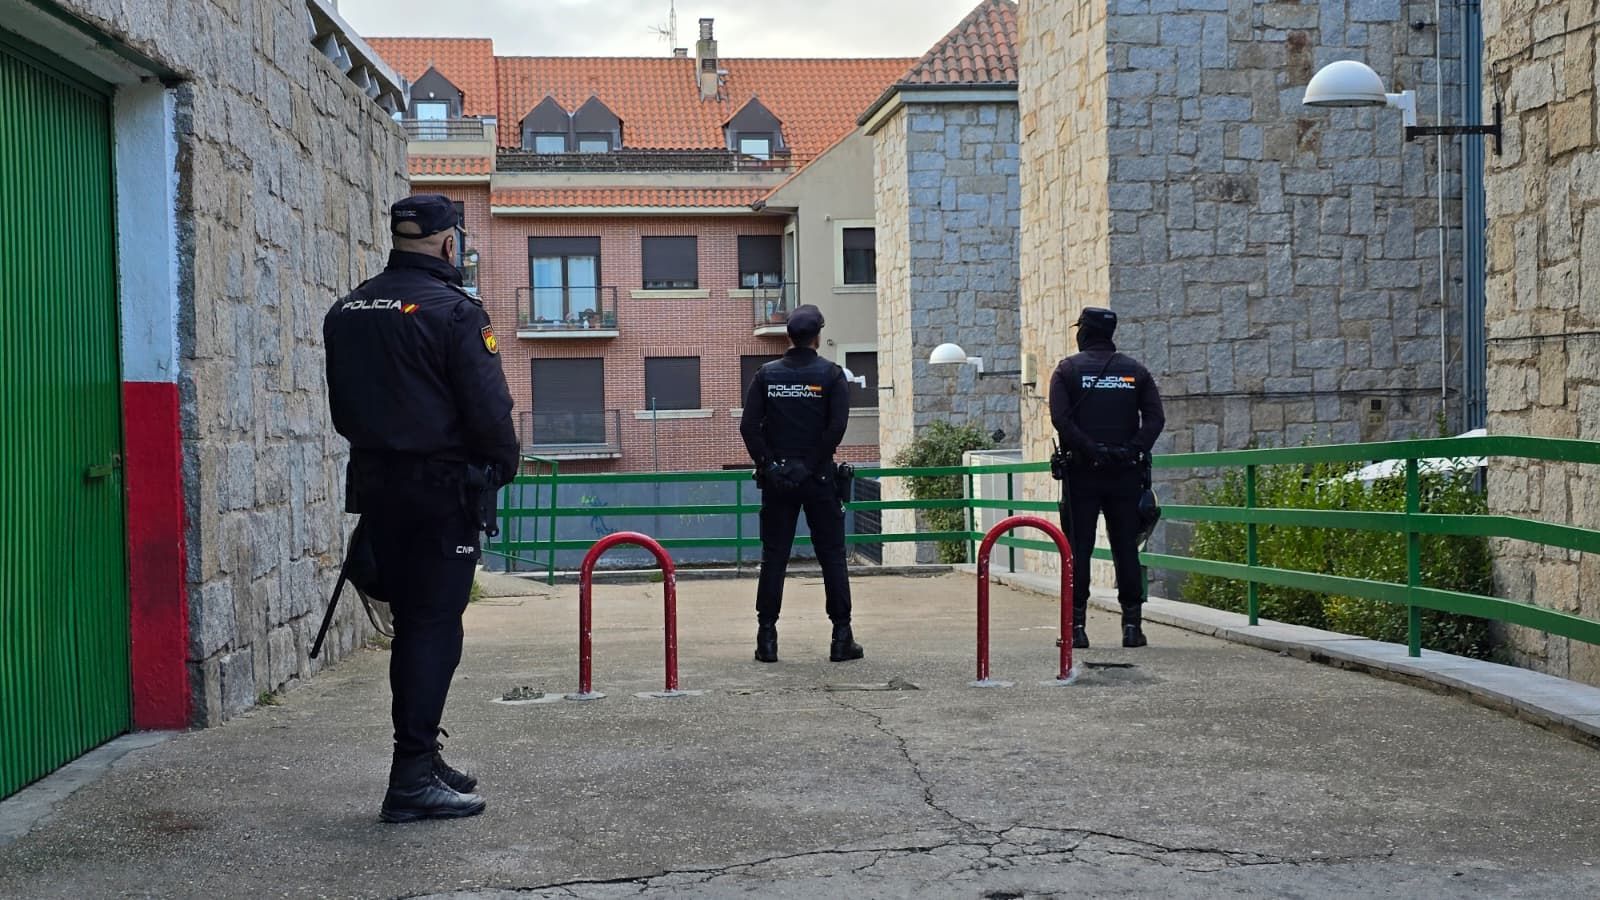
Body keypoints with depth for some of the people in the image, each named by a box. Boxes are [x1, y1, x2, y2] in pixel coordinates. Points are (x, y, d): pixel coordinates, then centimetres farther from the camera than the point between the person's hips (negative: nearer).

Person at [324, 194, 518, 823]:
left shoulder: (347, 312, 10)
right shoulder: (453, 310, -13)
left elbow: (341, 409, 15)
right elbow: (489, 409, -14)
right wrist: (503, 466, 1)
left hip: (376, 487, 7)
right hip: (443, 489, -7)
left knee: (412, 624, 16)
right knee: (434, 628, -3)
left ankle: (422, 760, 24)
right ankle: (412, 781, -5)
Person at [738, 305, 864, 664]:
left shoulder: (767, 375, 4)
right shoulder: (831, 375, -2)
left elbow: (748, 426, -4)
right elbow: (837, 426, -14)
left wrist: (767, 465, -3)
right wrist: (814, 466, -9)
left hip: (777, 480, 2)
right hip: (819, 479, -2)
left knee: (773, 558, 6)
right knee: (832, 558, 5)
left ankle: (767, 638, 4)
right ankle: (842, 639, 5)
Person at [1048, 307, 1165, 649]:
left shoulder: (1068, 369, 2)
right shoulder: (1135, 370, 10)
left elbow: (1061, 418, -12)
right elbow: (1155, 417, -2)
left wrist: (1088, 450, -13)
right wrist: (1136, 451, -9)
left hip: (1082, 471, -2)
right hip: (1126, 472, 2)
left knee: (1079, 547, 2)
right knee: (1126, 547, 6)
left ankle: (1076, 624, -1)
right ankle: (1132, 624, 4)